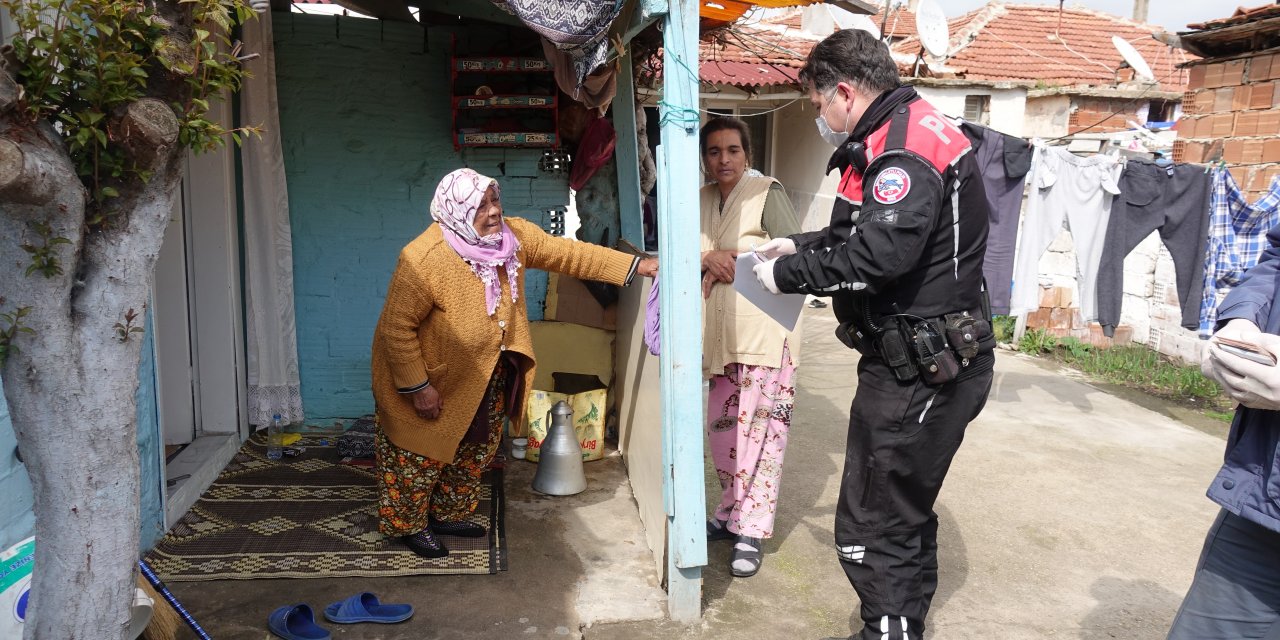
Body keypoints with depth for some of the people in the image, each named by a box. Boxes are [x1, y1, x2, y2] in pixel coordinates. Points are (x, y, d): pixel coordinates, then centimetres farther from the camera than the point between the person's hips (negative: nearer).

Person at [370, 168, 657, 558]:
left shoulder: (513, 236, -13)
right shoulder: (423, 259, -31)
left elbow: (568, 253, -8)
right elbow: (397, 326, -26)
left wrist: (637, 266, -13)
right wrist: (417, 387, -23)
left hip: (486, 375, 7)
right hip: (431, 375, -6)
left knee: (476, 451, 20)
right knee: (423, 455, 9)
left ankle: (448, 514, 41)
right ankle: (409, 524, 34)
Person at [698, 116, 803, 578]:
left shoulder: (767, 193, -3)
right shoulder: (701, 200, 14)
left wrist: (732, 263, -12)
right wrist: (709, 259, -10)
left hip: (763, 332, -6)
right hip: (718, 334, 6)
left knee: (759, 431, -6)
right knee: (722, 428, 12)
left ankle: (751, 531, 2)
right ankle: (732, 513, 27)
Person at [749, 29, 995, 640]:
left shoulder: (906, 152, -18)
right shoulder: (903, 137, 15)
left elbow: (878, 255, -29)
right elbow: (867, 233, 25)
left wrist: (789, 274, -16)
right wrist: (801, 245, 15)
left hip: (921, 371, -11)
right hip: (917, 361, 11)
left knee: (872, 531, -5)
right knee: (905, 514, 22)